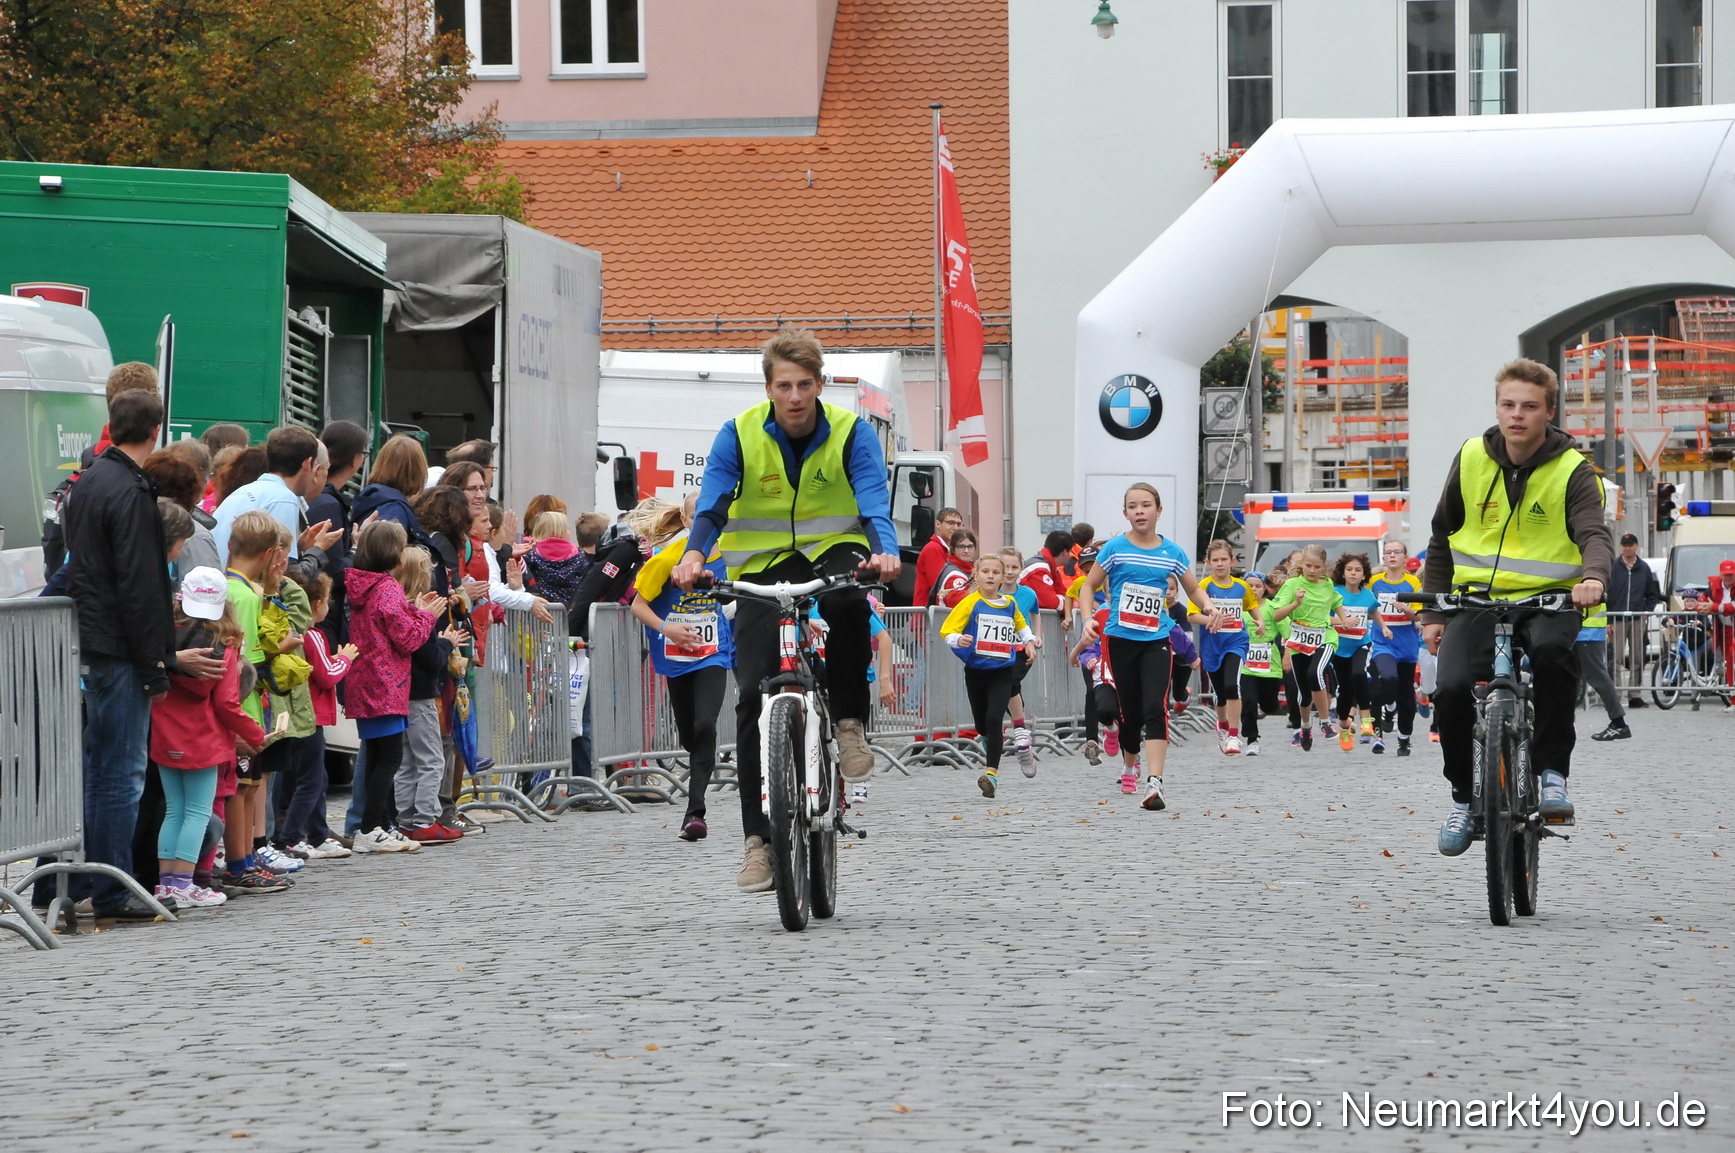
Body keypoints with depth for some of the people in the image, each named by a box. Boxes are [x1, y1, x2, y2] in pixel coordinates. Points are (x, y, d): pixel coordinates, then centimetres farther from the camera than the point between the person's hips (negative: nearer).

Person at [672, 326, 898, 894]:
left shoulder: (852, 433, -10)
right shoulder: (739, 435, -9)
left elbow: (874, 503, -21)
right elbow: (711, 505, -17)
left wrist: (884, 551, -43)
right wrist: (694, 554, -38)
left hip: (832, 548, -1)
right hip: (764, 563, 1)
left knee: (846, 594, -39)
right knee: (754, 694, -12)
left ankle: (850, 720, -17)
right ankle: (759, 837, -7)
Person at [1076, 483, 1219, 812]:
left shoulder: (1172, 553, 4)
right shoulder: (1115, 549, -1)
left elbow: (1194, 589, 17)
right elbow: (1088, 587, 6)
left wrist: (1210, 608, -4)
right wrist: (1088, 618, -11)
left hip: (1157, 640, 0)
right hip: (1121, 639, 0)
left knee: (1155, 707, -17)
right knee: (1130, 711, 6)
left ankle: (1154, 782, -25)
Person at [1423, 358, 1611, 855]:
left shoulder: (1572, 470, -3)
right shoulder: (1472, 459, 4)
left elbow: (1595, 533, -18)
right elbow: (1442, 536, 14)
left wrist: (1594, 575, -41)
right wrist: (1433, 612, 9)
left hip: (1547, 598, -2)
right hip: (1478, 598, 2)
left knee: (1552, 650, -37)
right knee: (1451, 689, -22)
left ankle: (1552, 770, -22)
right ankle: (1464, 795, 1)